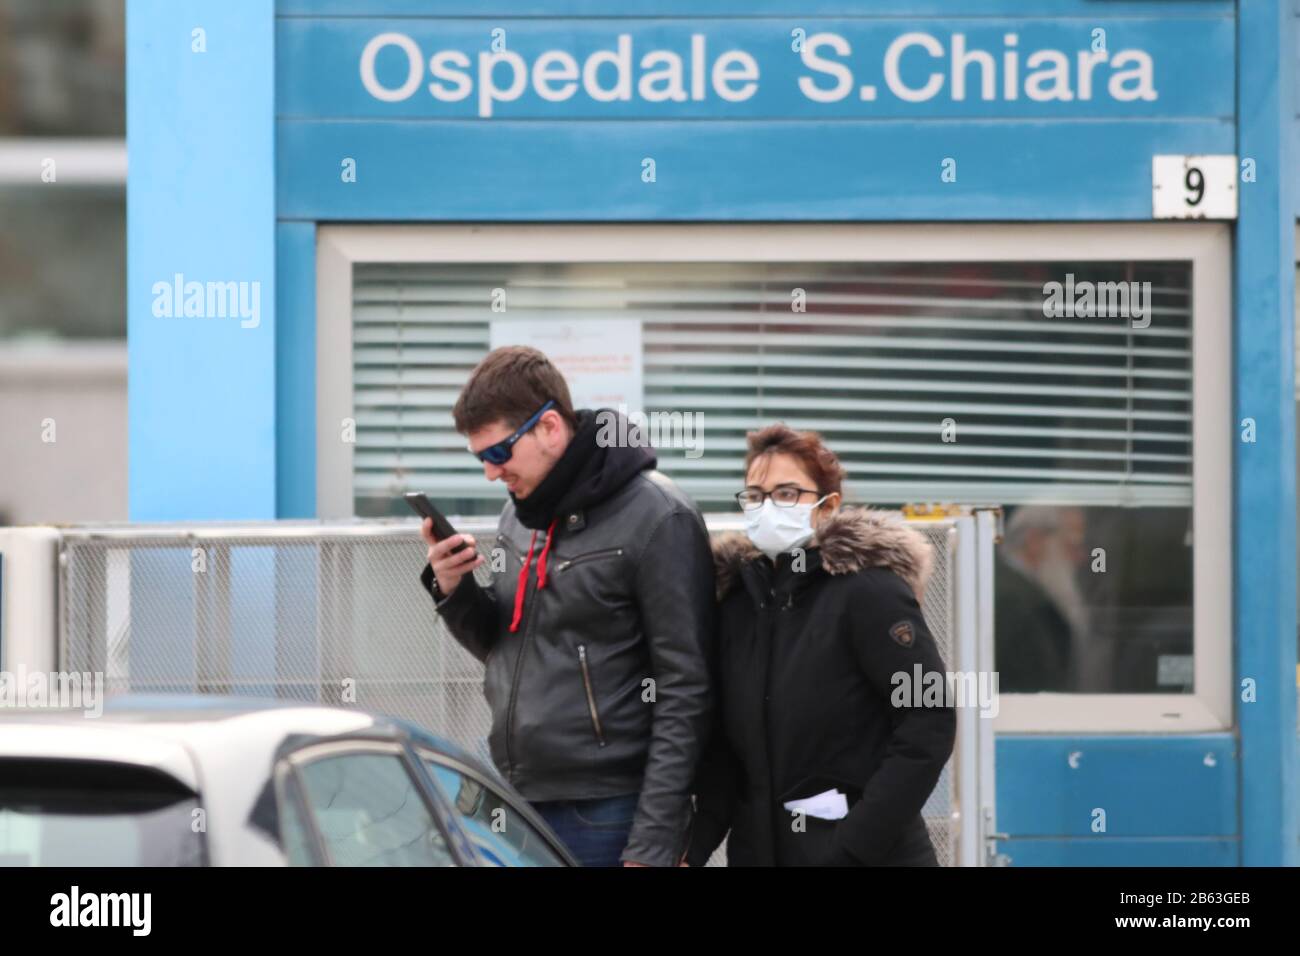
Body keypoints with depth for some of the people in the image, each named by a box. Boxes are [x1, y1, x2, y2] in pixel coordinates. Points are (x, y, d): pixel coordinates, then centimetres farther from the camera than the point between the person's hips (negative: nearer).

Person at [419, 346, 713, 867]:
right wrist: (454, 590, 1)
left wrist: (652, 845, -16)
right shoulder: (520, 513, 11)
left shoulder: (655, 519, -11)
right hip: (514, 805, 7)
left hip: (602, 819, -7)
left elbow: (684, 694, -13)